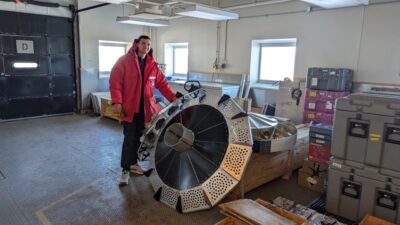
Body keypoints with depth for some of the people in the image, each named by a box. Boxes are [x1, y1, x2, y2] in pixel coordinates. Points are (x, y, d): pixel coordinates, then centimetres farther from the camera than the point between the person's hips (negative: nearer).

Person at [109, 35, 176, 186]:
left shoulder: (152, 65, 10)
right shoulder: (124, 61, -6)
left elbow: (162, 83, 11)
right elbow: (115, 81, -12)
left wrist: (172, 97, -1)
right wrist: (116, 102, -21)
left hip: (145, 107, 5)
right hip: (128, 107, -5)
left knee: (138, 137, 14)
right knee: (129, 138, -4)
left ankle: (133, 163, 30)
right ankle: (125, 170, 7)